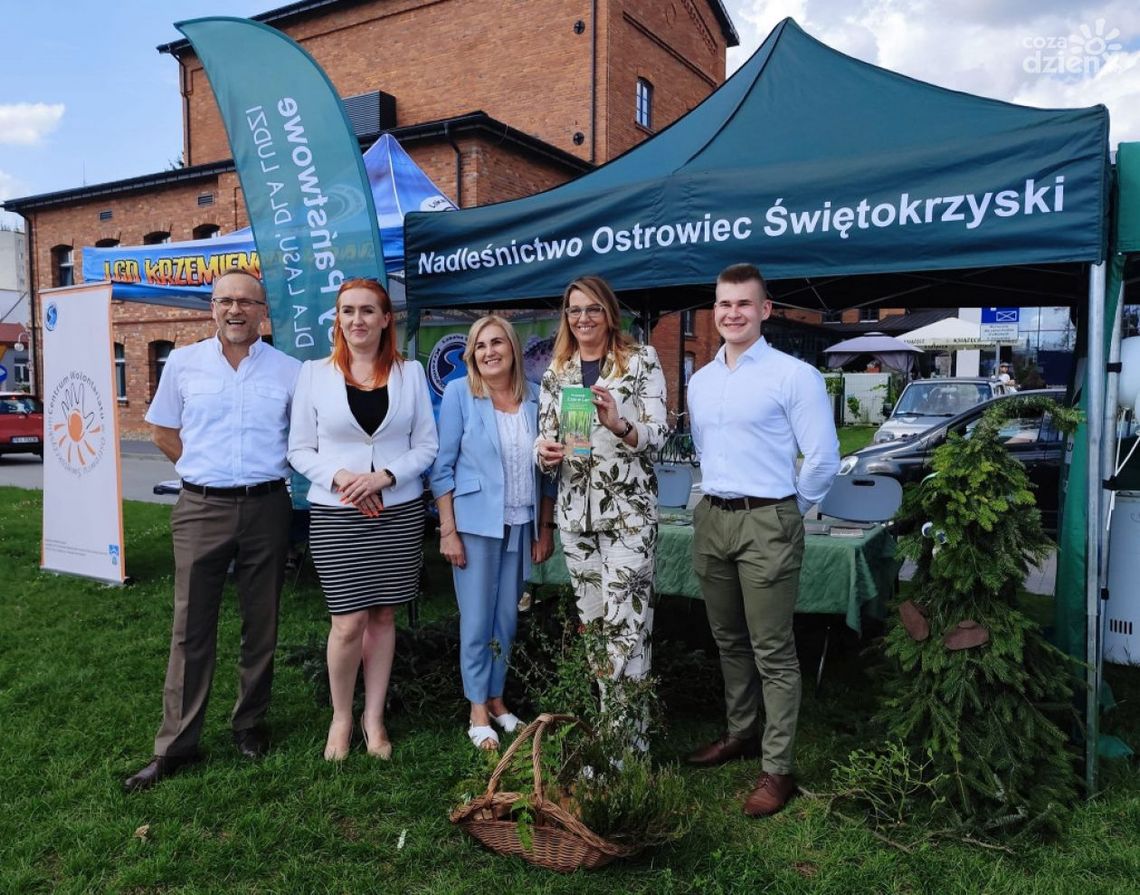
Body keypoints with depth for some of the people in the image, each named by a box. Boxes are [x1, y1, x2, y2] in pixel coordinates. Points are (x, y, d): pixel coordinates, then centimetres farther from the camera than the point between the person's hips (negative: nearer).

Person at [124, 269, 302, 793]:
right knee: (191, 628, 3)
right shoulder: (183, 363, 4)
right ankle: (176, 745, 13)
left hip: (266, 508, 0)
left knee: (261, 626, 9)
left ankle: (249, 726, 26)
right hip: (202, 508, 0)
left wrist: (266, 470, 3)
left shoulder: (288, 371, 1)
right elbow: (163, 432, 14)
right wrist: (204, 470, 6)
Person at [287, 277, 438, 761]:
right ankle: (341, 717, 21)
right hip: (335, 515, -1)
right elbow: (300, 450, 2)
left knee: (383, 617, 9)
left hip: (399, 512, 2)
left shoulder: (410, 373, 4)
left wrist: (384, 476, -12)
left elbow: (426, 445, 4)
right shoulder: (315, 373, 2)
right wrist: (339, 478, -15)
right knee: (348, 622, -4)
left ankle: (374, 717, 25)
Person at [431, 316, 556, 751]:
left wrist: (545, 528, 7)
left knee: (507, 619, 12)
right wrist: (448, 530, -10)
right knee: (477, 621, 3)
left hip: (521, 526, 3)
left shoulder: (534, 397, 3)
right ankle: (478, 712, 17)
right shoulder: (458, 393, -5)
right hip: (475, 524, -3)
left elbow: (545, 469, 8)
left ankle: (496, 698, 29)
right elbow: (443, 466, -6)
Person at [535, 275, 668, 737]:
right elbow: (546, 438, 11)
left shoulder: (641, 360, -2)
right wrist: (544, 451, -13)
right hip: (575, 509, 5)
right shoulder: (555, 372, 11)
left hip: (629, 508, -5)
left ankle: (628, 734, 2)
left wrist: (619, 425, -29)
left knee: (624, 621, -8)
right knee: (591, 618, 12)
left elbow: (658, 434, -9)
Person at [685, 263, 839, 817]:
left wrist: (786, 512, -1)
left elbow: (824, 459, -8)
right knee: (729, 641, 18)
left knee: (772, 651, -1)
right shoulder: (700, 381, 12)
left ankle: (777, 768, 10)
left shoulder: (794, 376, -9)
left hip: (766, 524, -6)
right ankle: (739, 734, 34)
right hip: (711, 520, 7)